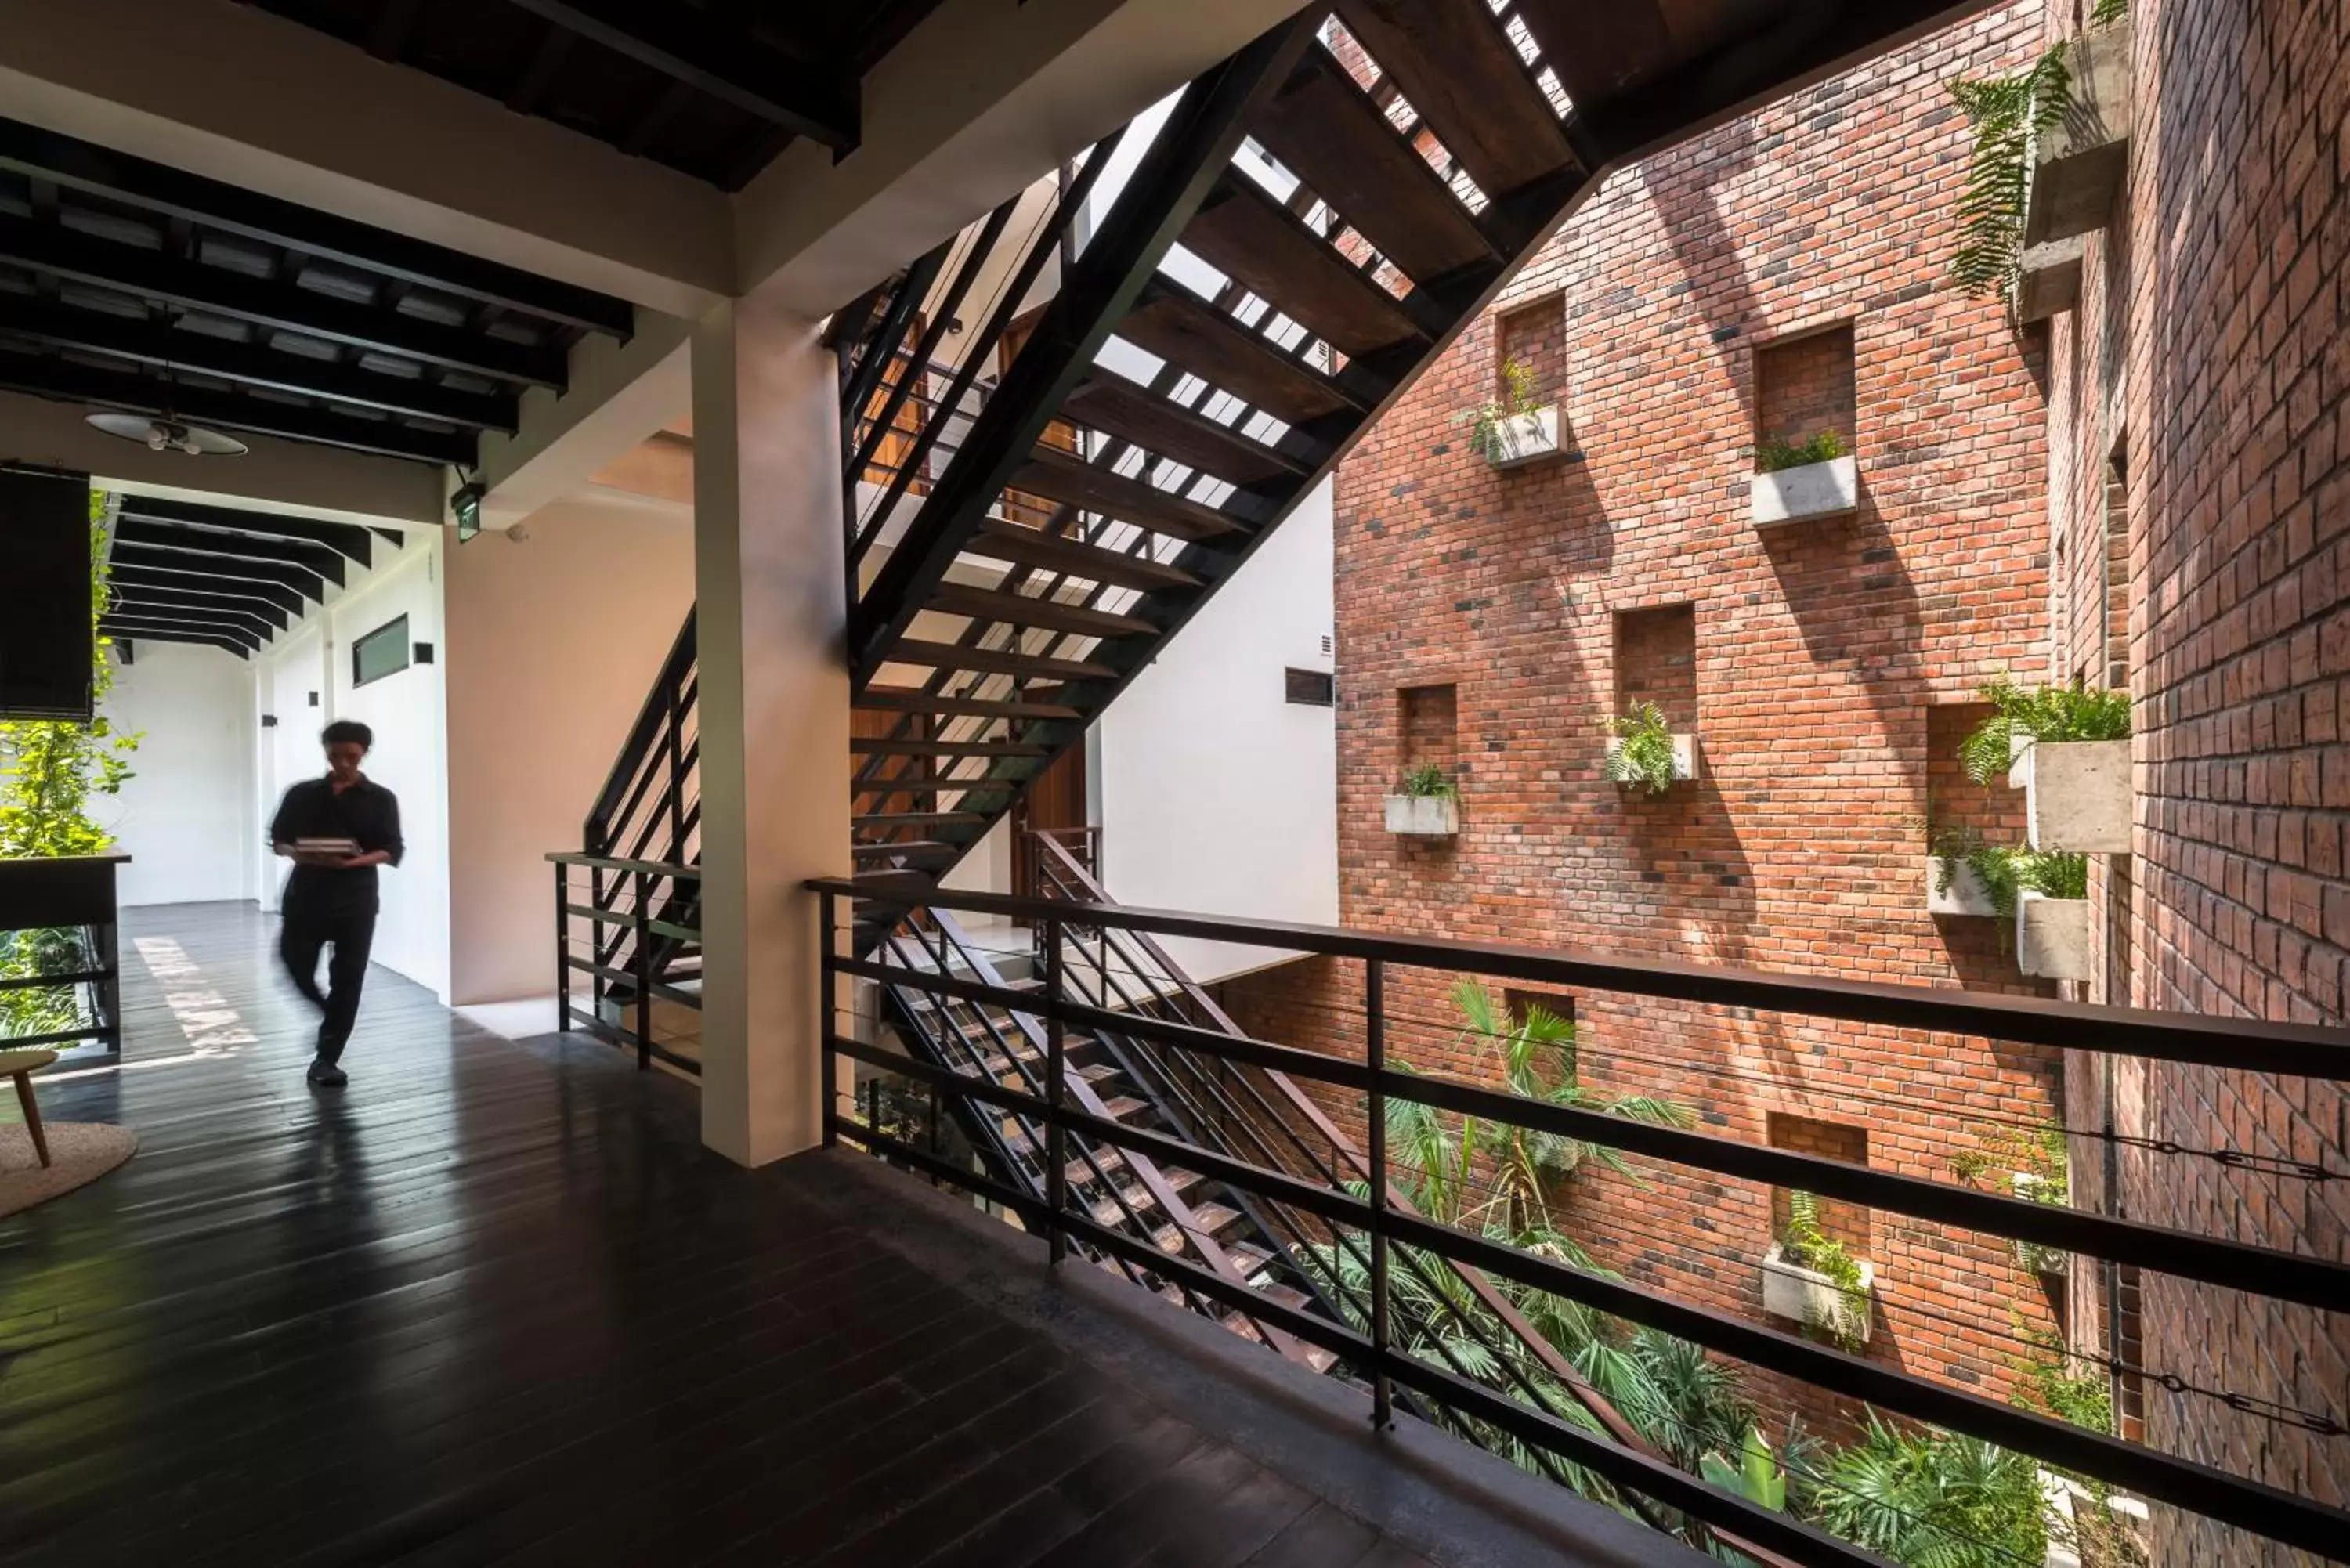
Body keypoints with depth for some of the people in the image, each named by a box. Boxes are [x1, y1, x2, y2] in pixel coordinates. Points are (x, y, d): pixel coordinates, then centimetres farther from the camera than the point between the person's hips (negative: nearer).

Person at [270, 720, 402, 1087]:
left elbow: (392, 851, -4)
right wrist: (297, 854, -13)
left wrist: (351, 862, -21)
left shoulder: (380, 799, 1)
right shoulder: (303, 793, 7)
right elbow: (277, 839, 9)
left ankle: (327, 1059, 11)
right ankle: (330, 1017, 34)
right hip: (306, 894, 2)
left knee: (347, 979, 0)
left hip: (355, 899, -2)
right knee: (296, 966, 3)